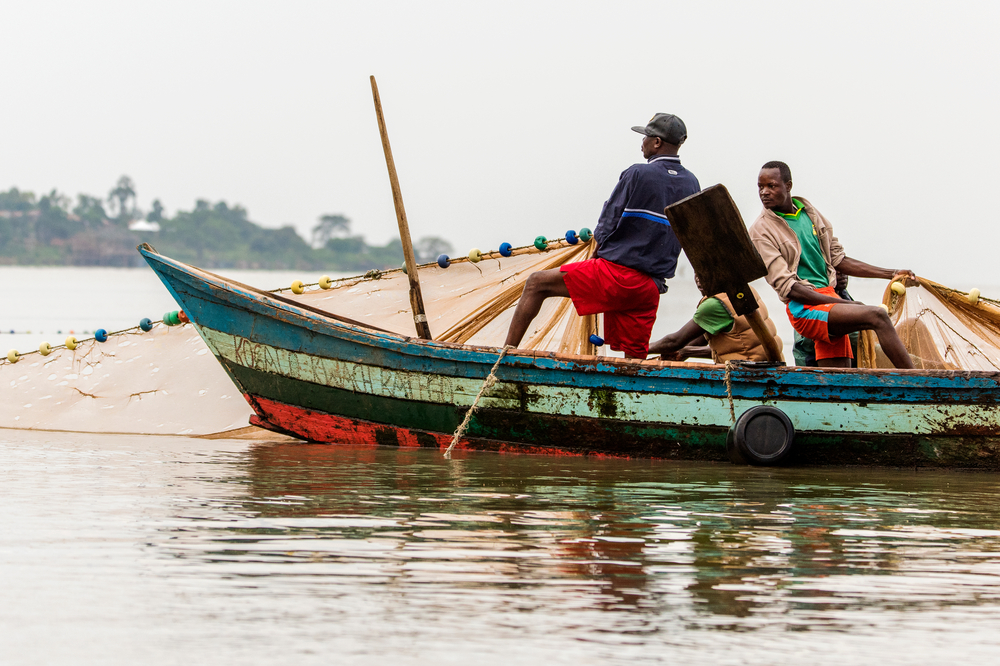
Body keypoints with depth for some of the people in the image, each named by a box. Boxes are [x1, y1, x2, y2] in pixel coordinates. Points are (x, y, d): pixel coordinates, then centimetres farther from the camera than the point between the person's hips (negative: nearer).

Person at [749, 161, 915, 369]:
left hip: (829, 298, 7)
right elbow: (786, 287, -14)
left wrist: (892, 274, 16)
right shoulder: (761, 231, -7)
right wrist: (844, 304, -18)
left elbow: (838, 260, 21)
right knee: (877, 316, -24)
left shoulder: (809, 212, 13)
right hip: (804, 308, -7)